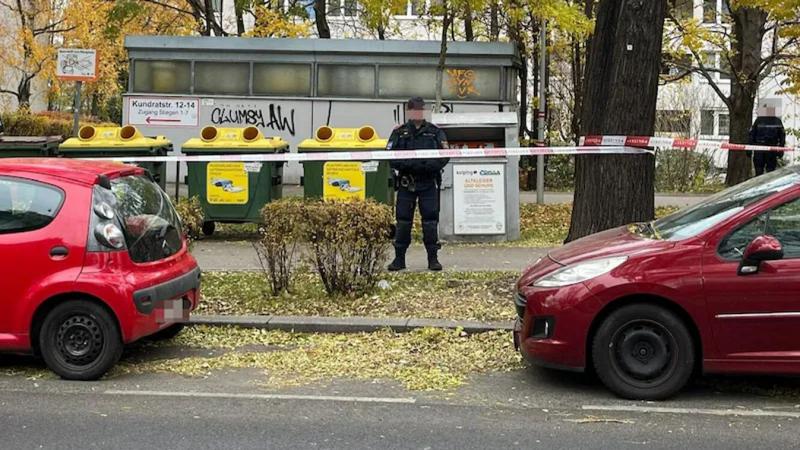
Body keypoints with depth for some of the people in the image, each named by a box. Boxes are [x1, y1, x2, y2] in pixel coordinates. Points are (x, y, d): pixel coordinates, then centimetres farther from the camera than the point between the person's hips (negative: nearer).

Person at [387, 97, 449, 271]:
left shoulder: (435, 132, 8)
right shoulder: (399, 133, 7)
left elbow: (444, 156, 0)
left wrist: (427, 165, -18)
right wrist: (409, 164, -18)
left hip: (429, 183, 0)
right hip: (405, 183, 0)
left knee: (430, 220, 1)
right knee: (403, 220, 3)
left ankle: (433, 258, 8)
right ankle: (399, 258, 10)